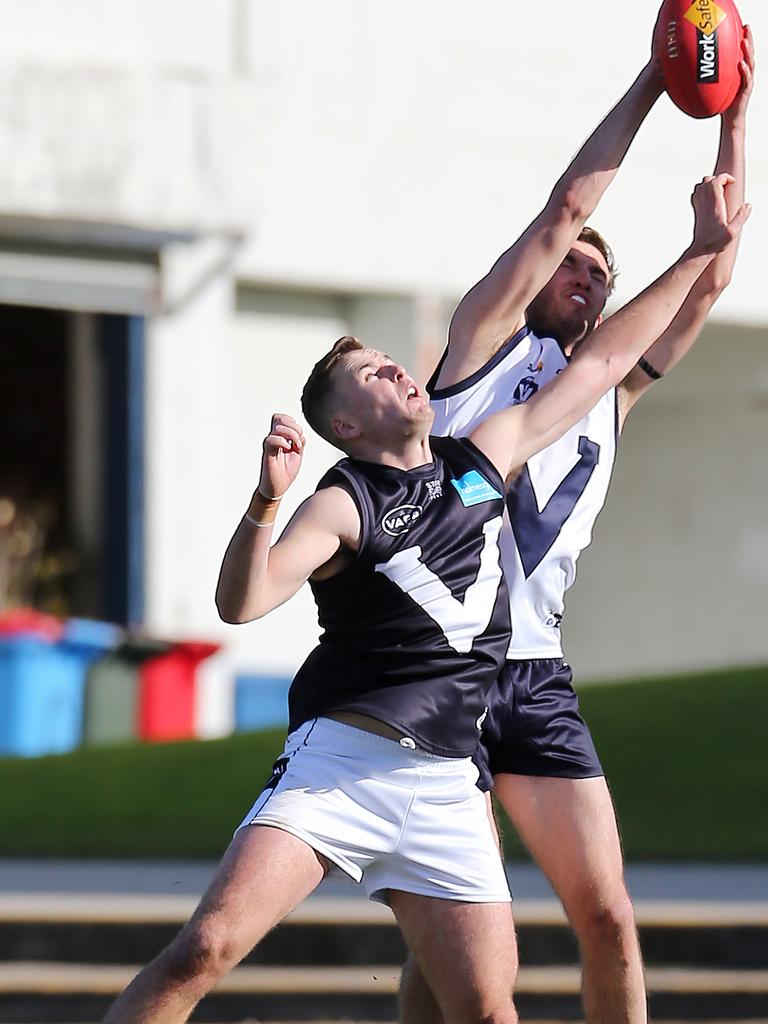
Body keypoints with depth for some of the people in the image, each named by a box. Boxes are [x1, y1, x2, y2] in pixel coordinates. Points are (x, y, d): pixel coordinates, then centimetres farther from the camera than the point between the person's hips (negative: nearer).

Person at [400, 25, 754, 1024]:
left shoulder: (611, 389, 19)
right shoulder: (487, 338, 6)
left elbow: (711, 274, 13)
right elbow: (568, 207, -4)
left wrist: (735, 119, 7)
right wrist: (654, 79, -1)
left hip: (538, 674, 5)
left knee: (608, 917, -1)